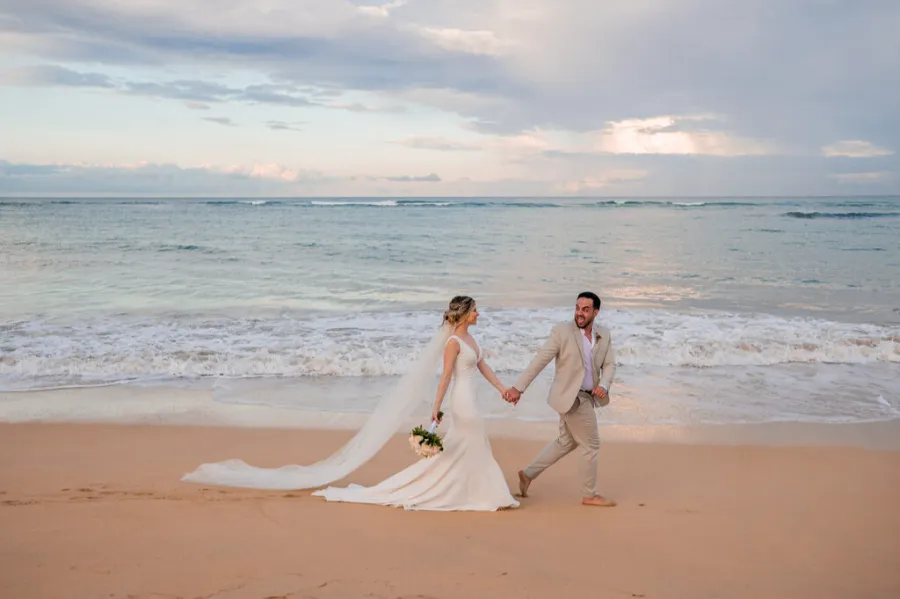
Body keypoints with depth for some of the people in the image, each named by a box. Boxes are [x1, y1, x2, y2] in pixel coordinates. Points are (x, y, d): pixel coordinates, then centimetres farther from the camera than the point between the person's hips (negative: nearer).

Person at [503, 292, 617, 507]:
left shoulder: (604, 335, 3)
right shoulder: (562, 331, -15)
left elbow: (609, 364, 2)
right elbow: (540, 360, -15)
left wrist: (604, 385, -19)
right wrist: (519, 387, -19)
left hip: (586, 397, 7)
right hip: (571, 397, -7)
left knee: (566, 442, 20)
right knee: (591, 444, 0)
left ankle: (528, 474, 33)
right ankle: (589, 495, 16)